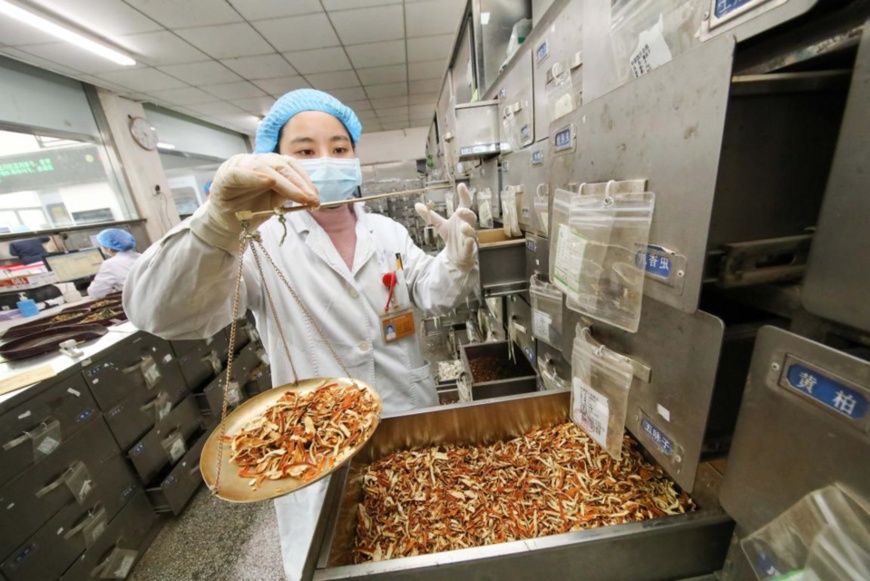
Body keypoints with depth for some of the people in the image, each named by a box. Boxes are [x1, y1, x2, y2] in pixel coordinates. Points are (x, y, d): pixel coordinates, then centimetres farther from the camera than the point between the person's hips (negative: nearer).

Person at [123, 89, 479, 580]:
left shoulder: (387, 230, 2)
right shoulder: (266, 244, -13)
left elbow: (432, 296, -6)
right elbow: (160, 314, -25)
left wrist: (457, 259, -28)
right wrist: (221, 222, -44)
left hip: (412, 421, 4)